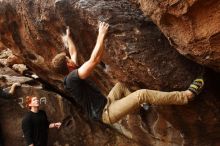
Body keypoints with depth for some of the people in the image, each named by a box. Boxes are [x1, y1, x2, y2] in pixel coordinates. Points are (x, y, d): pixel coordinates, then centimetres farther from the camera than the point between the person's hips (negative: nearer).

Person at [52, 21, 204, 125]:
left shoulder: (72, 74, 9)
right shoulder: (72, 77, -21)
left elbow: (74, 53, 28)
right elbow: (95, 59, -29)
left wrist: (69, 37, 38)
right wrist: (101, 35, -20)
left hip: (105, 106, 11)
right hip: (106, 113, -11)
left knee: (120, 85, 27)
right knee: (142, 94, -21)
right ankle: (186, 95, -18)